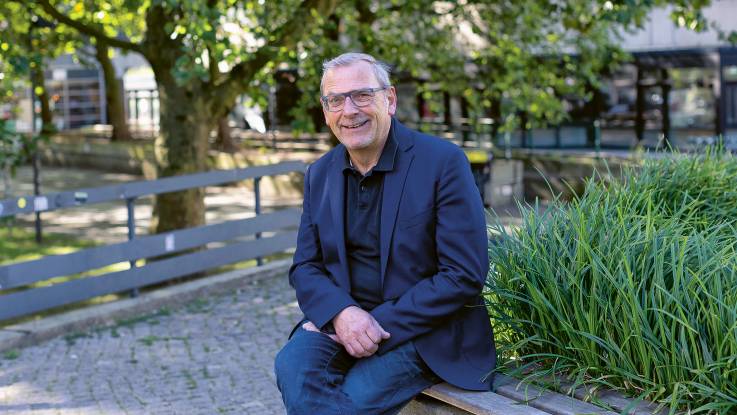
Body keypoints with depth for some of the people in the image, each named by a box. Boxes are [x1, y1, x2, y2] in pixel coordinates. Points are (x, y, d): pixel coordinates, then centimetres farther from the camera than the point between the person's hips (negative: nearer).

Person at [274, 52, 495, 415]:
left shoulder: (442, 161, -10)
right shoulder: (319, 175, 7)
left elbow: (466, 276, -14)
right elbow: (304, 267, 8)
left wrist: (381, 323, -18)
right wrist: (341, 312, -15)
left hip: (425, 330, -4)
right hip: (343, 316, 4)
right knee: (293, 367, -27)